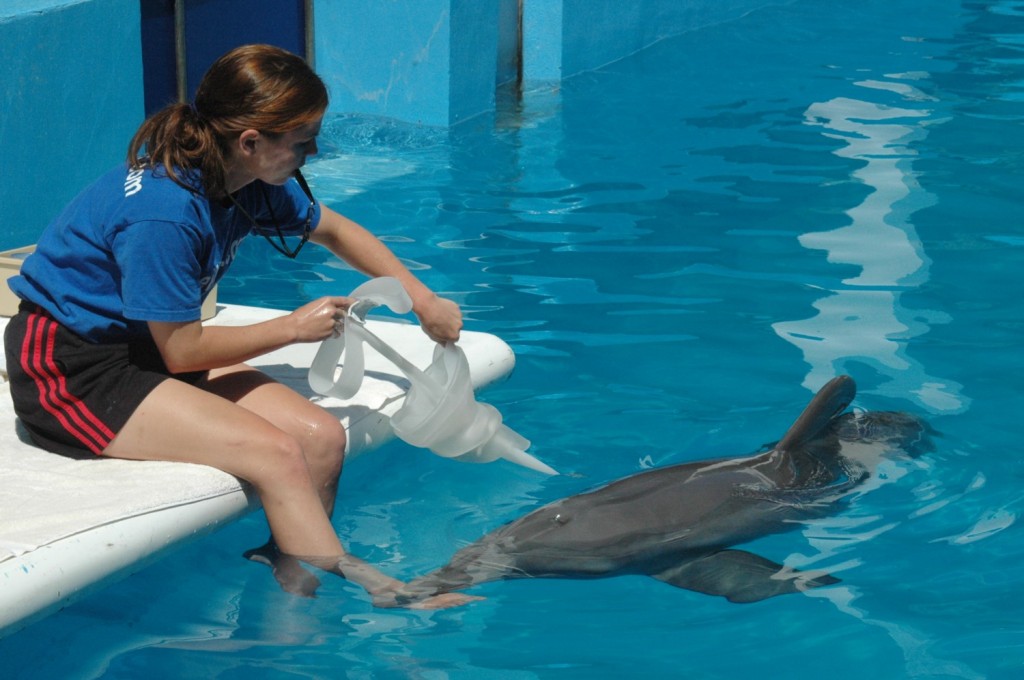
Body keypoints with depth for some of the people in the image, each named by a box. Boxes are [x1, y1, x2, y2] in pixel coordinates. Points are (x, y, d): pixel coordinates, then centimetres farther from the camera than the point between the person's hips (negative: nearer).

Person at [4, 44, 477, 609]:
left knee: (321, 438, -9)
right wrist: (295, 327, -11)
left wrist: (421, 298, 13)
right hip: (71, 372, -9)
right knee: (277, 455, -21)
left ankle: (293, 582, 0)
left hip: (147, 351, 9)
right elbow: (183, 352, -20)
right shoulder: (163, 213, -29)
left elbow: (332, 229, 17)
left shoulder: (250, 178, -3)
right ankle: (372, 591, -10)